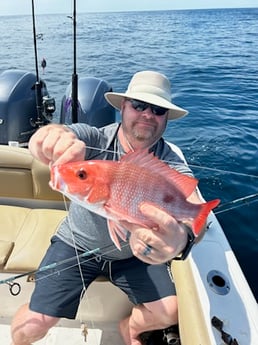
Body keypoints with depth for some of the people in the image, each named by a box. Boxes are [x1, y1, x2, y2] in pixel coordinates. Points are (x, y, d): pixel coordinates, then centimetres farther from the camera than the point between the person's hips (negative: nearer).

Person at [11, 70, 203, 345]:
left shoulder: (170, 161, -17)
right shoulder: (93, 138, -19)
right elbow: (39, 142, -38)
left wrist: (182, 237, -59)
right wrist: (55, 135, -64)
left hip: (135, 252, 2)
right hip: (77, 244, -1)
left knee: (169, 313, -8)